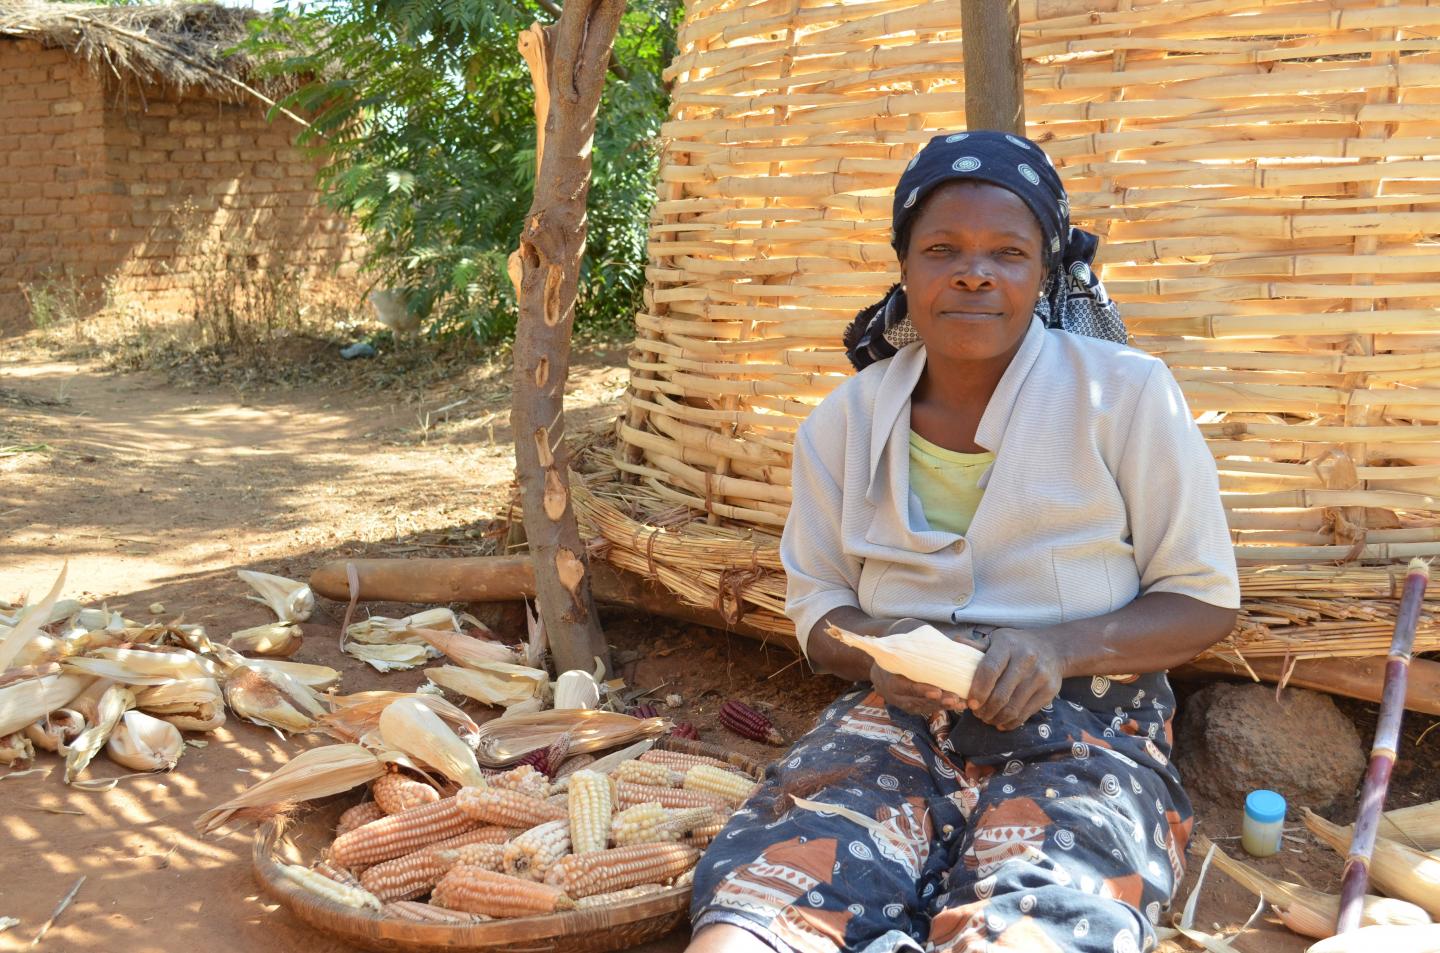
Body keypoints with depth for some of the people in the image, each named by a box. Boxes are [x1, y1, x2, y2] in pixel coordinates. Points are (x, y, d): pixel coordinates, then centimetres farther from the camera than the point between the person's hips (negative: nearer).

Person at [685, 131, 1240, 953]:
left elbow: (1205, 601, 3)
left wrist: (1062, 648, -15)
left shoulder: (1127, 393, -3)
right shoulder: (844, 422, 7)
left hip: (1082, 721, -2)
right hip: (894, 719, 2)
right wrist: (877, 651, -9)